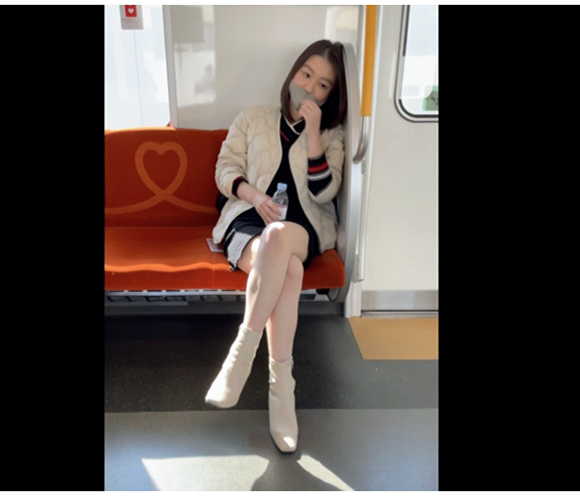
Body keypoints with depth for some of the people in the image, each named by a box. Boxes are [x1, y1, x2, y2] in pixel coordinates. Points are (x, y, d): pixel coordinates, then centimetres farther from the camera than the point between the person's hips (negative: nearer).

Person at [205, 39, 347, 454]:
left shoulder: (332, 134, 15)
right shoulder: (253, 118, 16)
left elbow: (324, 193, 0)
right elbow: (225, 170, 9)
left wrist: (313, 132, -7)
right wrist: (253, 194, -12)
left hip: (304, 226, 0)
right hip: (249, 218, 0)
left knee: (280, 236, -39)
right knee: (287, 267, -35)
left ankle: (244, 348, -31)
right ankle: (282, 384, -30)